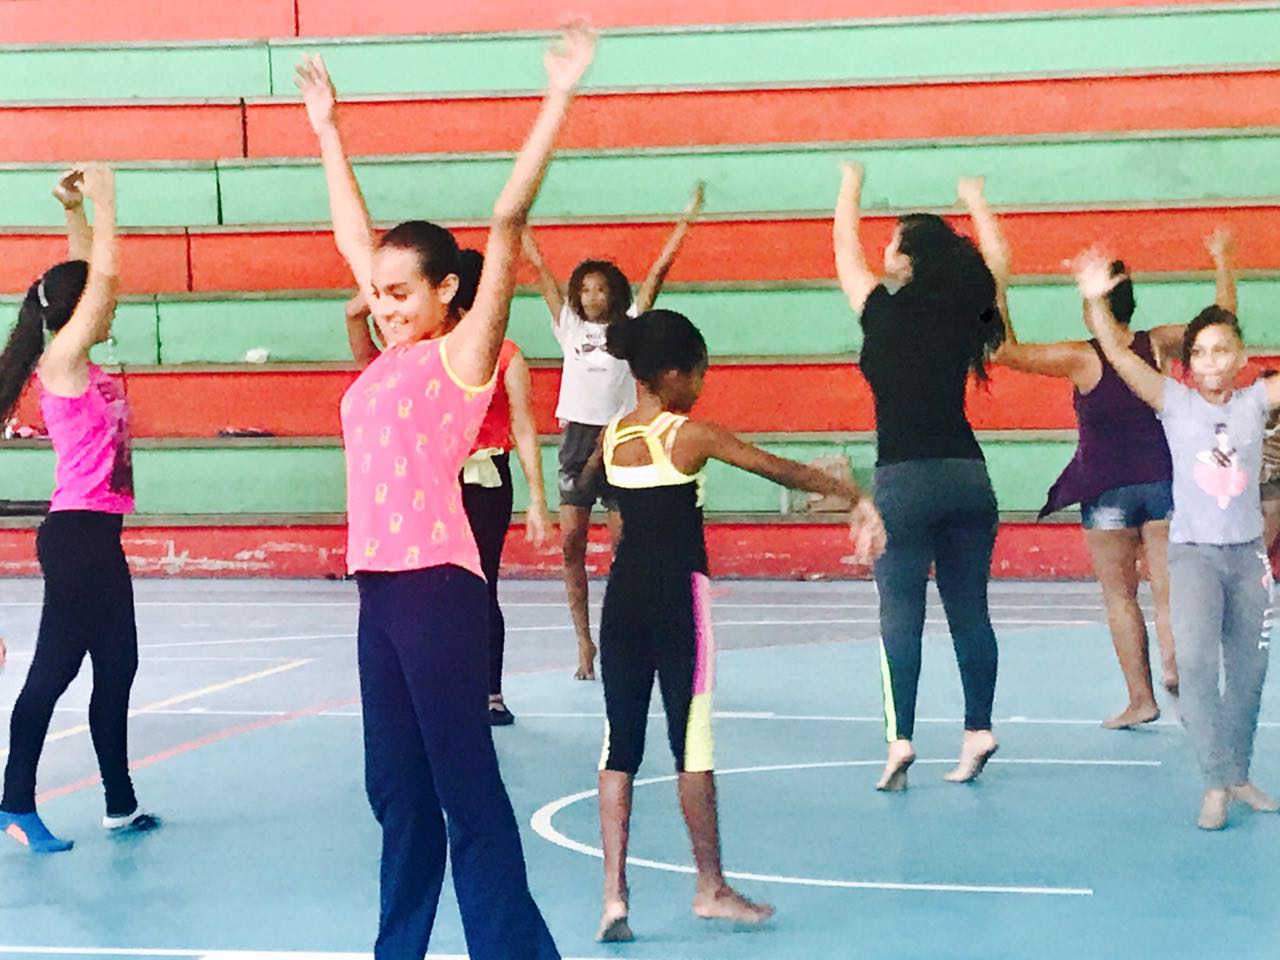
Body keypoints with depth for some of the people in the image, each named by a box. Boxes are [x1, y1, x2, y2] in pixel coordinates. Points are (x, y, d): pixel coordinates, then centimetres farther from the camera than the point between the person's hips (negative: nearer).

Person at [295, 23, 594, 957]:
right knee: (397, 790, 13)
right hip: (379, 588, 8)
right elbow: (356, 238, 25)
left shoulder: (464, 352, -5)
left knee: (466, 789, -4)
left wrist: (557, 99, -18)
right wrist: (327, 131, 32)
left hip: (438, 587, -8)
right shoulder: (391, 357, 14)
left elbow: (507, 224, -13)